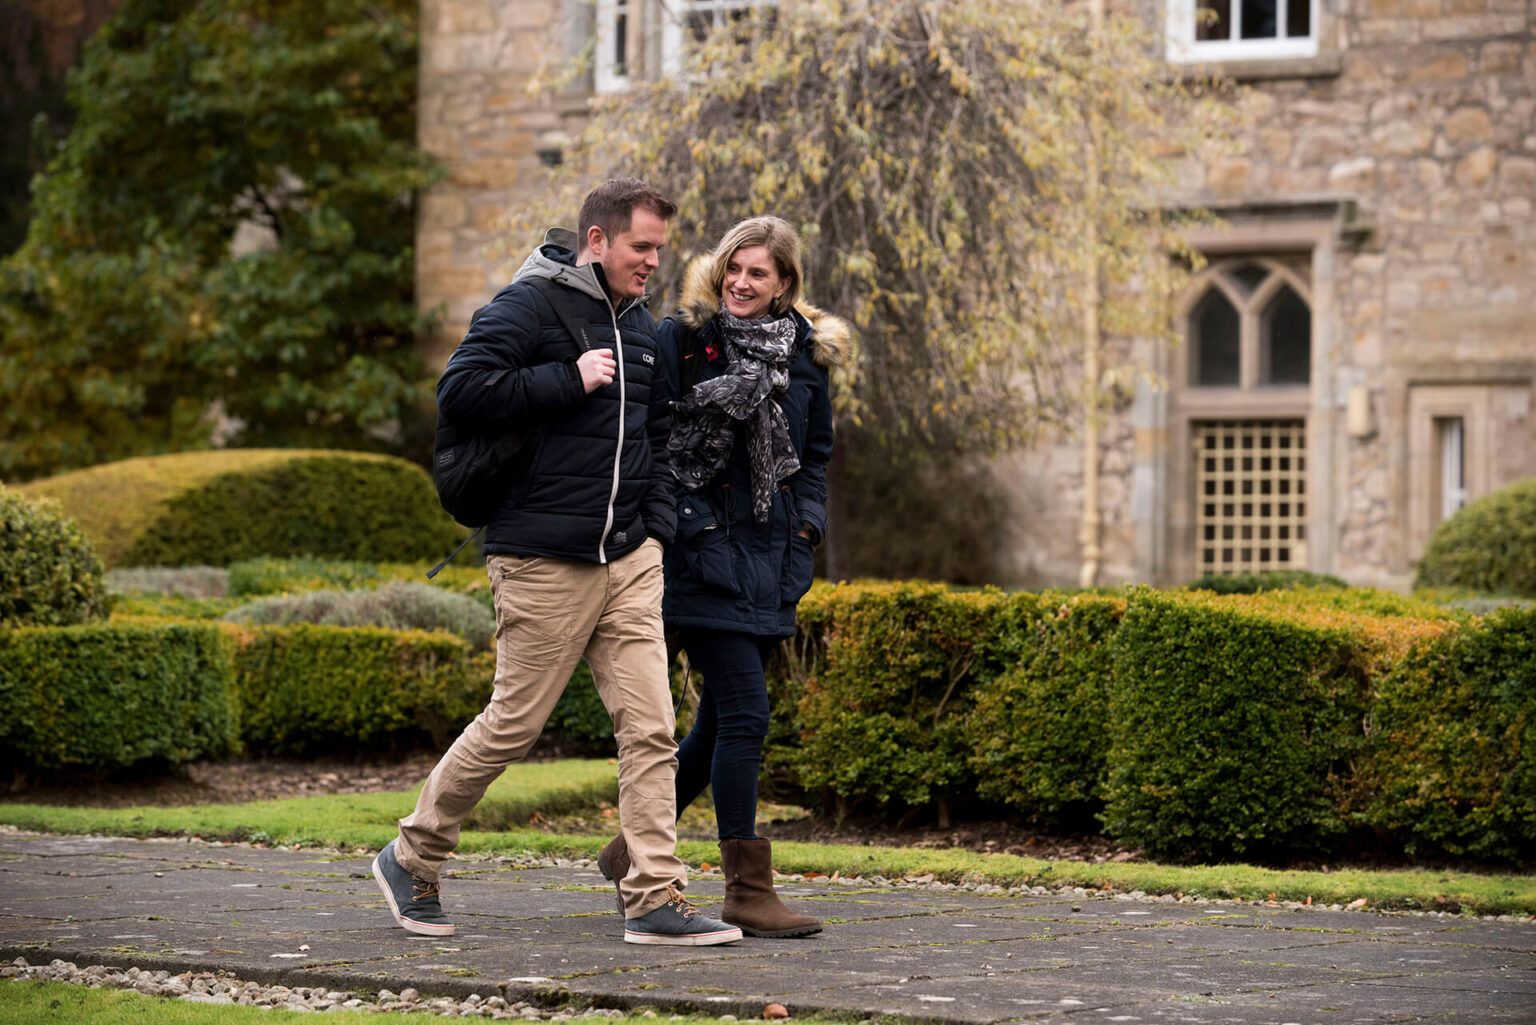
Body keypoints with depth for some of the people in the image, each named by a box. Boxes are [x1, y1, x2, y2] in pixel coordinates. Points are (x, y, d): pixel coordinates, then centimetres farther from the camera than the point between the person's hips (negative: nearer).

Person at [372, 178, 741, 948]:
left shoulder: (641, 327, 18)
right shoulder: (528, 306, -7)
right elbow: (460, 391, -19)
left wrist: (658, 527, 16)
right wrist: (568, 380, -17)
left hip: (628, 560, 7)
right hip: (544, 563, -7)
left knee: (650, 726, -2)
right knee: (513, 724, 0)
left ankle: (656, 899, -1)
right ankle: (410, 860, 19)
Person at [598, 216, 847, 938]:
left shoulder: (805, 352, 11)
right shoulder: (682, 337, -4)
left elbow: (815, 451, 22)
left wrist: (806, 526, 9)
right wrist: (678, 519, -13)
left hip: (768, 554, 6)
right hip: (703, 550, -6)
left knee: (720, 719, 11)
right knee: (745, 713, -12)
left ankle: (635, 848, 30)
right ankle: (747, 891, -7)